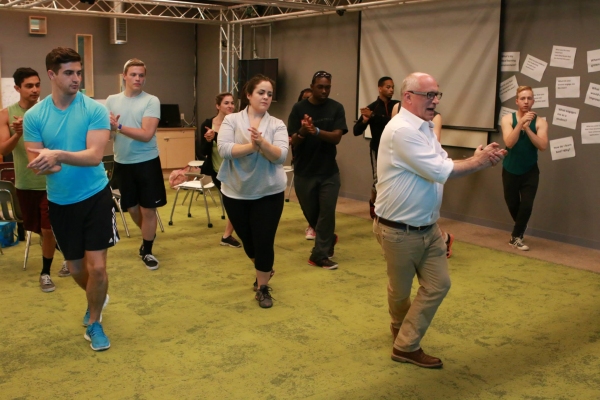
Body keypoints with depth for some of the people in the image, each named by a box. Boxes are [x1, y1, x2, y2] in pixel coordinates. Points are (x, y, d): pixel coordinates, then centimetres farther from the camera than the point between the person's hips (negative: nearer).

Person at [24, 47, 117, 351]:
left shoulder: (95, 110, -11)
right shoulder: (33, 116, -4)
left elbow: (95, 155, -21)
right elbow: (35, 164, -7)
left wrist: (59, 155, -36)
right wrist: (48, 165, -30)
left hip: (95, 196, -3)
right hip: (59, 202, 3)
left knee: (97, 267, -4)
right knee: (75, 268, 16)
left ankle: (93, 322, 21)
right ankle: (96, 299, 48)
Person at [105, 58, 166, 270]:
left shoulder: (151, 101, -9)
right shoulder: (112, 100, 4)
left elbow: (146, 134, -19)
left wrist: (119, 126, -19)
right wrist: (109, 127, -18)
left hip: (147, 162, -4)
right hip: (122, 162, 4)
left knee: (148, 209, 2)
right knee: (132, 207, 16)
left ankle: (147, 251, 18)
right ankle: (148, 235, 44)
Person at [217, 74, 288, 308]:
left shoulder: (277, 125, -3)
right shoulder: (231, 120, -4)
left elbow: (280, 156, -16)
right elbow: (223, 149, -18)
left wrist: (262, 143, -33)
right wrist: (251, 146, -29)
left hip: (268, 193, -1)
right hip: (235, 192, 1)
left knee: (264, 241, -1)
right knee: (247, 239, 17)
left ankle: (263, 287, 19)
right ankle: (264, 269, 46)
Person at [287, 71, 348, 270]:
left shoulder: (336, 108, -3)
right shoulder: (299, 108, -5)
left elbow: (337, 137, -14)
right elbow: (293, 141, -9)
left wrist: (316, 131, -31)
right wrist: (302, 132, -31)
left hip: (329, 171, 0)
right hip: (304, 171, 0)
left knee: (327, 212, -3)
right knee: (311, 213, 12)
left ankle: (320, 255, 7)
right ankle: (328, 239, 38)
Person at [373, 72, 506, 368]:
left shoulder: (424, 129, 10)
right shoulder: (402, 130, -22)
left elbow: (442, 166, 6)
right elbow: (440, 171, -25)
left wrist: (480, 158, -10)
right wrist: (478, 162, -11)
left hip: (428, 228, 9)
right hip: (399, 230, -9)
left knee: (439, 284, 8)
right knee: (400, 290, 12)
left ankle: (406, 344, 20)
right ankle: (402, 328, 39)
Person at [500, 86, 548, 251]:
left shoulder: (540, 122, -7)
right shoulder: (508, 119, -7)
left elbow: (543, 146, -20)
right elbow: (509, 143, -21)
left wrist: (527, 128, -27)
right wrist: (520, 123, -29)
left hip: (530, 171, -1)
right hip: (510, 170, 1)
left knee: (527, 205, -10)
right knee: (512, 203, 13)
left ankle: (516, 237, 10)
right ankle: (520, 228, 42)